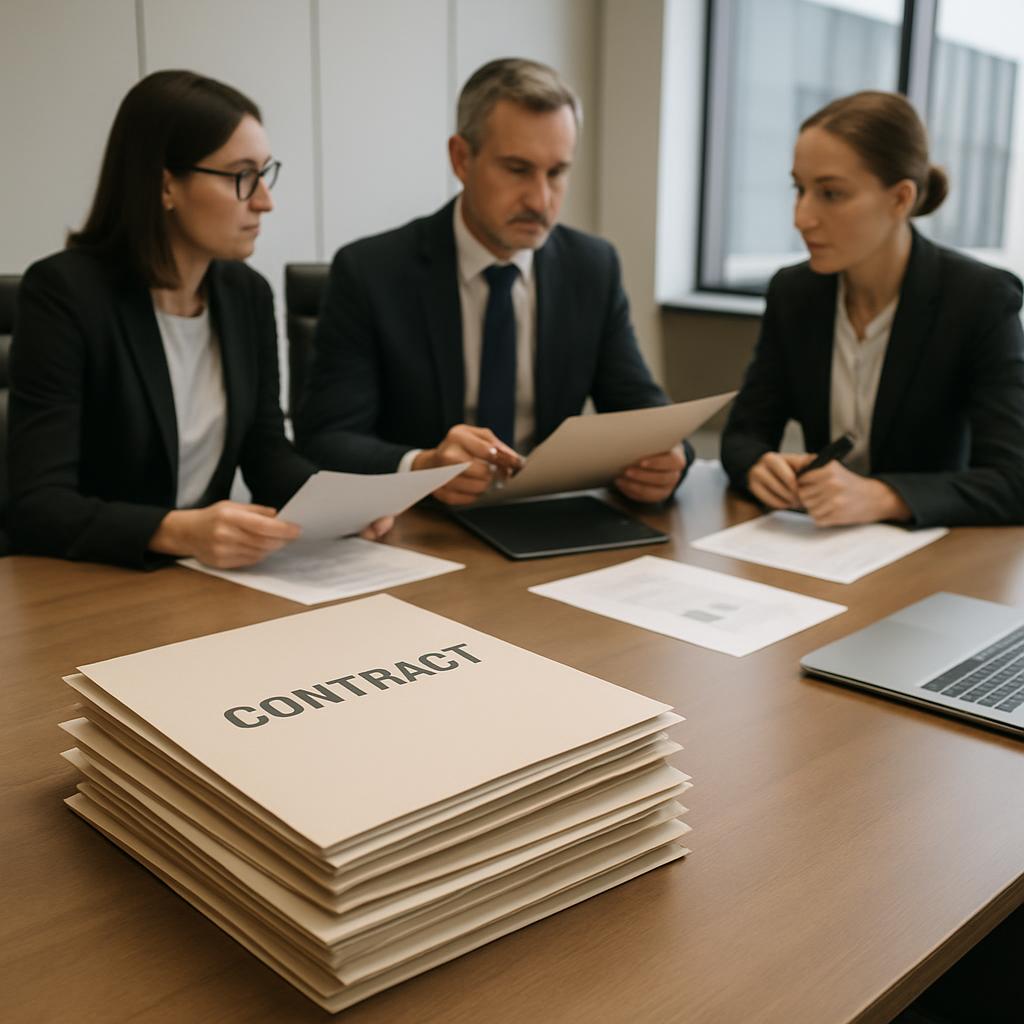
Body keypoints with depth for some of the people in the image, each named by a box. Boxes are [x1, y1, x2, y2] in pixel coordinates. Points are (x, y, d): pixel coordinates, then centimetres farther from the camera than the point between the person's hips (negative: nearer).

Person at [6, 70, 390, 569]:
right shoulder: (63, 292, -15)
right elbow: (35, 505, -21)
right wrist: (178, 532, -36)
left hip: (205, 575, 5)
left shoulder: (248, 294, 3)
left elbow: (266, 452, 8)